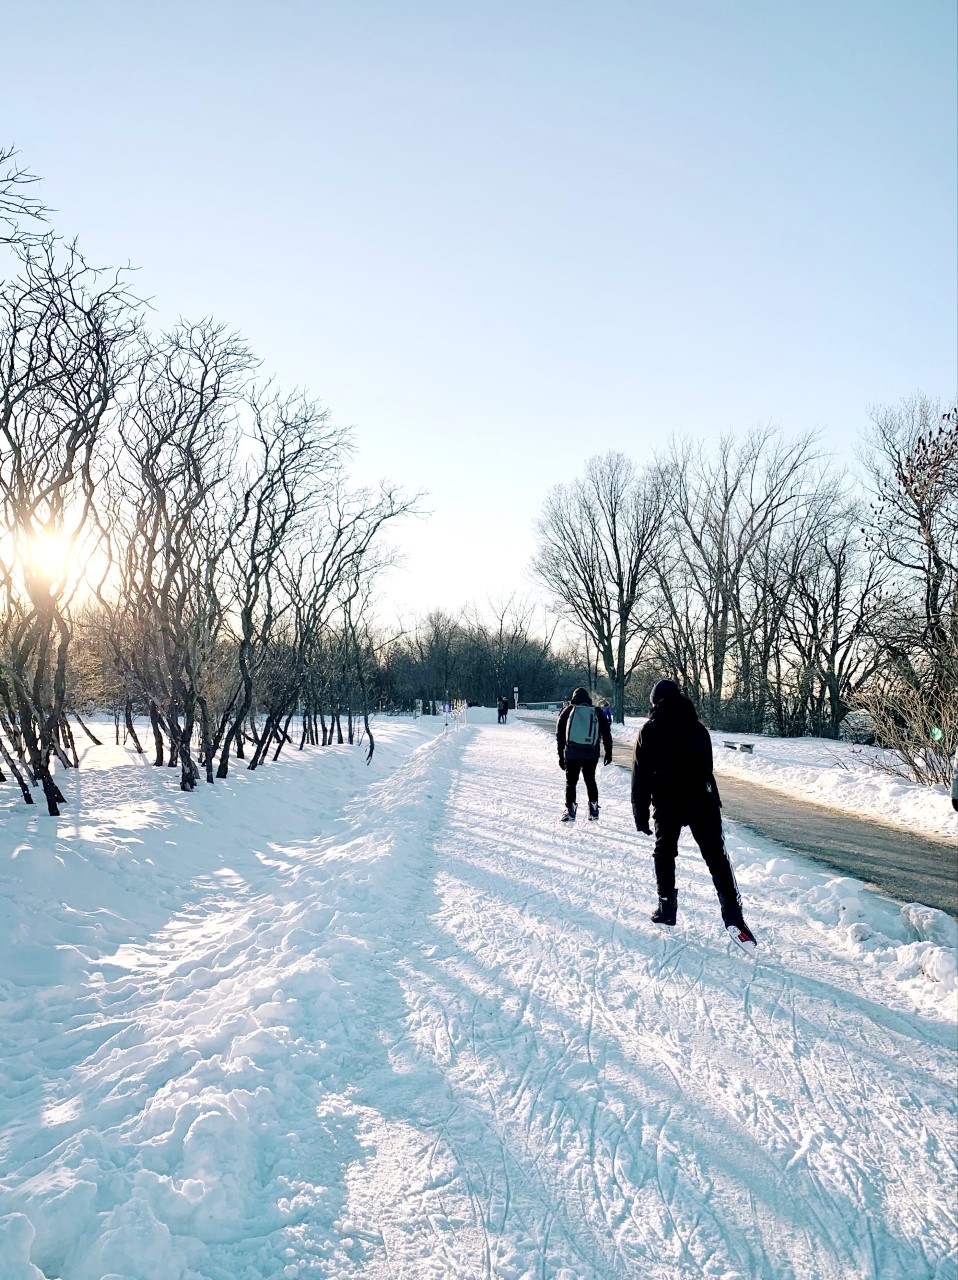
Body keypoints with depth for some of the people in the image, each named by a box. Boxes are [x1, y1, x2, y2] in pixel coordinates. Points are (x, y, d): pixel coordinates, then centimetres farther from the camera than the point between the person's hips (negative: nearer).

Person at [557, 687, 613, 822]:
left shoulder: (567, 711, 4)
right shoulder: (597, 712, 7)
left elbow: (560, 735, 4)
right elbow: (606, 733, 7)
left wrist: (561, 755, 8)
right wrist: (608, 752, 13)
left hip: (571, 754, -2)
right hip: (591, 754, 2)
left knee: (571, 782, 7)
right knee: (590, 780, 15)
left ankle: (570, 811, 2)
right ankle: (594, 811, 14)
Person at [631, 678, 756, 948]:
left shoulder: (649, 731, -1)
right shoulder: (698, 728, 10)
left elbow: (641, 777, -3)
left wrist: (640, 814, 1)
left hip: (667, 804, -2)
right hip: (702, 802, 2)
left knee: (665, 853, 15)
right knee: (716, 856, -1)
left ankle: (666, 907, 14)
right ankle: (733, 915, -11)